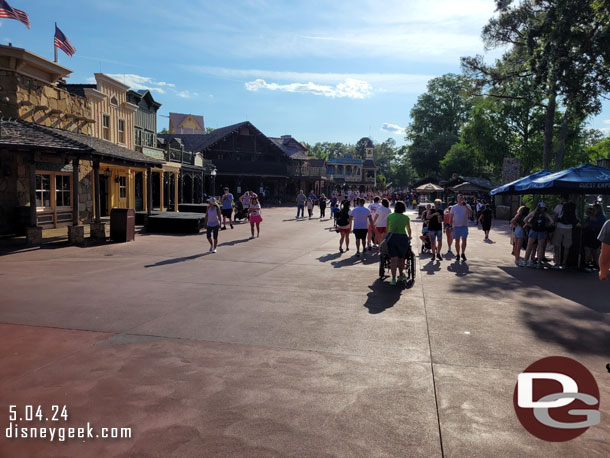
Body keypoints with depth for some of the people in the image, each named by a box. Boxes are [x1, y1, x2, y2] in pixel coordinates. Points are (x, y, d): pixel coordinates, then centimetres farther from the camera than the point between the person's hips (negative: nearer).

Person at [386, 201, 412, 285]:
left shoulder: (390, 216, 5)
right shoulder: (406, 217, 6)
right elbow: (409, 229, 20)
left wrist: (387, 236, 35)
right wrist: (409, 236, 40)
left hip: (391, 237, 0)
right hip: (402, 238, 0)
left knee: (393, 259, -5)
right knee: (401, 258, 15)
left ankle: (393, 279, -12)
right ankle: (401, 275, 33)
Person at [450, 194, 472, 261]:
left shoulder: (467, 206, 5)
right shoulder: (454, 207, 7)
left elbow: (470, 213, -16)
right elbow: (451, 218, 8)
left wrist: (465, 205, -21)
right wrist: (450, 227, 0)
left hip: (464, 226, -1)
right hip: (456, 226, 1)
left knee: (464, 240, -6)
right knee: (457, 241, 5)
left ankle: (463, 253, 9)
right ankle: (457, 254, 15)